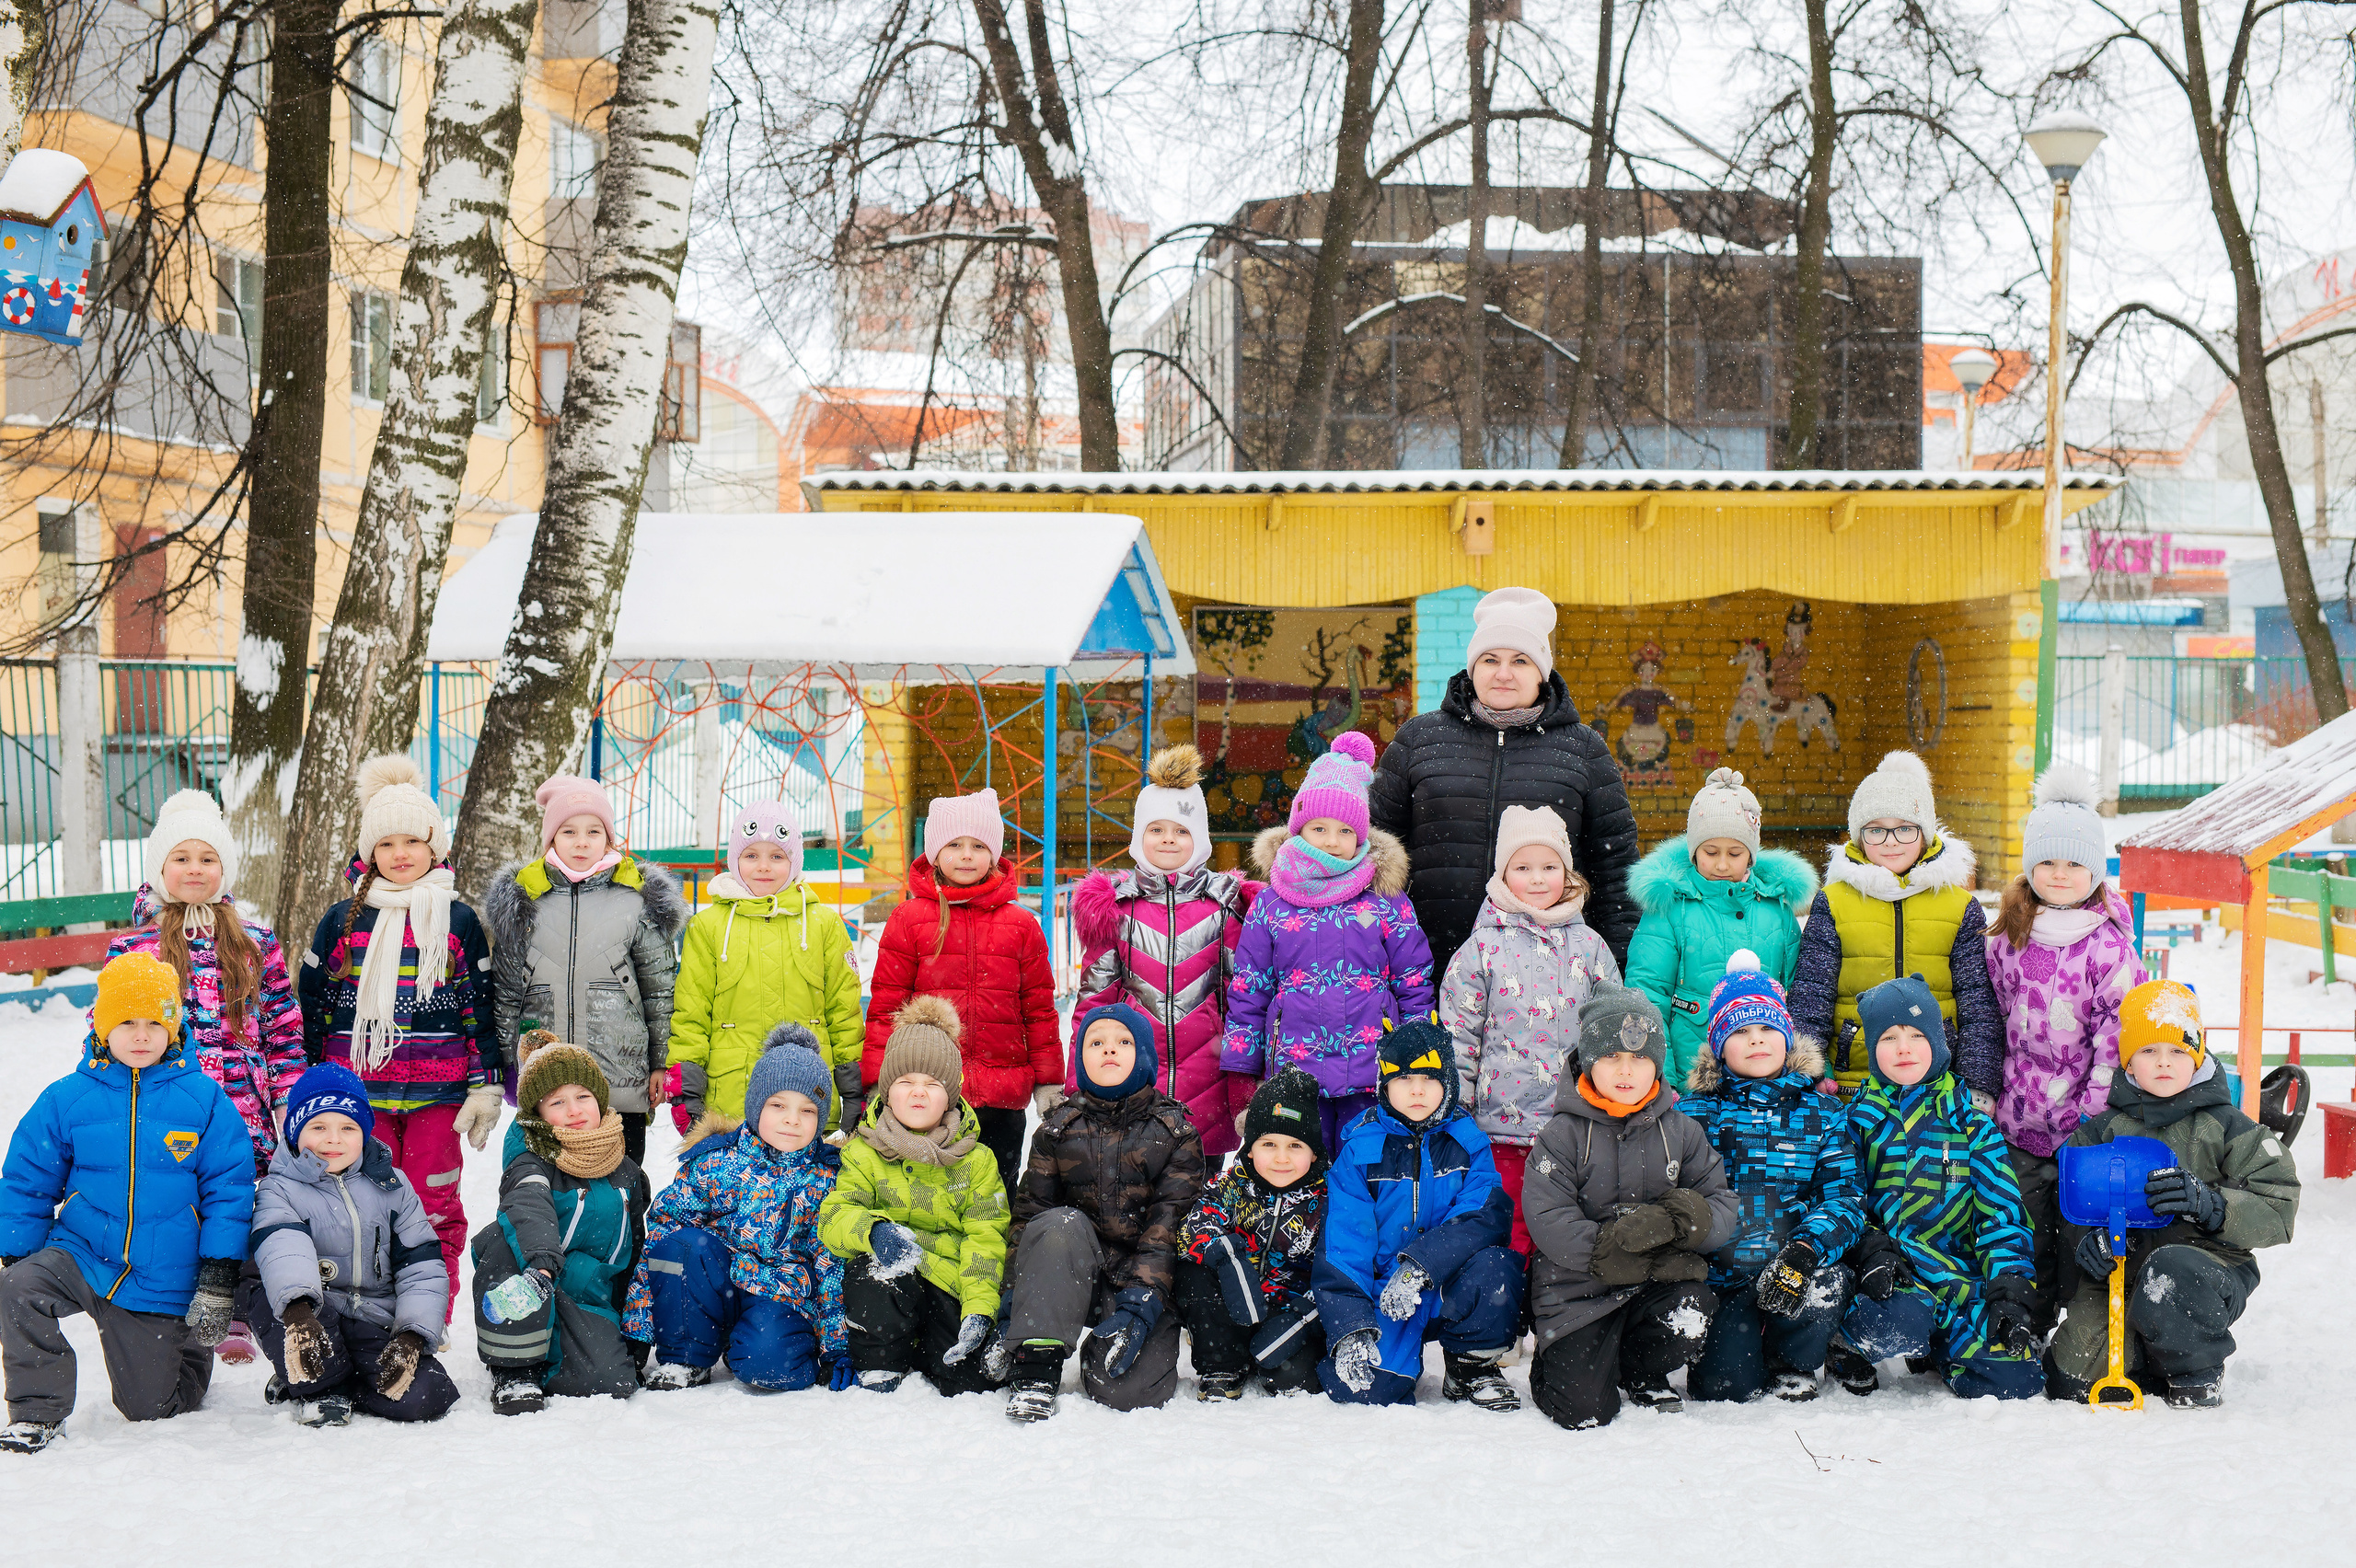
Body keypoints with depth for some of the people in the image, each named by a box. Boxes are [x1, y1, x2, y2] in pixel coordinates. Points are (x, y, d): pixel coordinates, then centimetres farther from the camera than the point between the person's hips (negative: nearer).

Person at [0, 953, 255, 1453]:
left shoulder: (204, 1100, -6)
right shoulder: (67, 1099, -3)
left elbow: (229, 1188, -4)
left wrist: (219, 1280, -8)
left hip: (162, 1282, -1)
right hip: (82, 1255, 1)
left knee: (151, 1408, 6)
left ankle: (187, 1355, 43)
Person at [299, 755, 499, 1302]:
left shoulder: (459, 922, 4)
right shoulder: (341, 922, 5)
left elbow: (479, 1006, 7)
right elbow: (313, 1004, 11)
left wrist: (485, 1085, 3)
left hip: (437, 1092, 0)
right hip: (359, 1088, 0)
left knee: (434, 1209, 3)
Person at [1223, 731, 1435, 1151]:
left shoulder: (1388, 903, 5)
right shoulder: (1269, 906, 6)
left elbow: (1416, 988, 8)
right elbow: (1247, 994, 9)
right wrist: (1242, 1075, 6)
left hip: (1372, 1076, 0)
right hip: (1294, 1074, 1)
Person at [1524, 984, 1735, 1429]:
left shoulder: (1681, 1130, 6)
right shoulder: (1563, 1134, -5)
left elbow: (1723, 1206, 2)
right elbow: (1546, 1218, -15)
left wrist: (1683, 1221, -23)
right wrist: (1613, 1253, -23)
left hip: (1659, 1281, 3)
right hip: (1578, 1287, -3)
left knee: (1692, 1319, -30)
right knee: (1584, 1411, -16)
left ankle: (1642, 1373, 5)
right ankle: (1555, 1363, 23)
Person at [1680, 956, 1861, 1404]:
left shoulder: (1821, 1112, 7)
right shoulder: (1693, 1112, 5)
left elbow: (1844, 1197, -2)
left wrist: (1805, 1250, -22)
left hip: (1791, 1273, 1)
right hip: (1719, 1277, -1)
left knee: (1828, 1285, -33)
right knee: (1725, 1384, -24)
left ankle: (1793, 1367, -1)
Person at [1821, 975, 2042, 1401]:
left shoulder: (1972, 1123, 13)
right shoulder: (1857, 1119, 11)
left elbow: (2001, 1211, 7)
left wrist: (2011, 1288, -7)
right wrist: (1870, 1249, -16)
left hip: (1961, 1267, 2)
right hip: (1890, 1271, -2)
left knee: (2012, 1380, -21)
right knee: (1896, 1325, -39)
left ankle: (1932, 1345, 12)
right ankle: (1848, 1345, -1)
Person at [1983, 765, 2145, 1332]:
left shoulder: (2110, 946, -7)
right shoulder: (2007, 938, 8)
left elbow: (2118, 1037, -10)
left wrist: (2097, 1117, -15)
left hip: (2084, 1121, -4)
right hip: (2018, 1122, 4)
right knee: (2024, 1242, 11)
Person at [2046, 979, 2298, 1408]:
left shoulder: (2227, 1128, 1)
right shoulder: (2103, 1131, 9)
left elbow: (2278, 1213, -5)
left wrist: (2206, 1203, -23)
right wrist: (2085, 1238, -13)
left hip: (2208, 1260, -3)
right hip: (2118, 1272, 3)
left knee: (2170, 1273, -40)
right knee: (2071, 1377, -15)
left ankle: (2198, 1374, -9)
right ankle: (2154, 1355, 18)